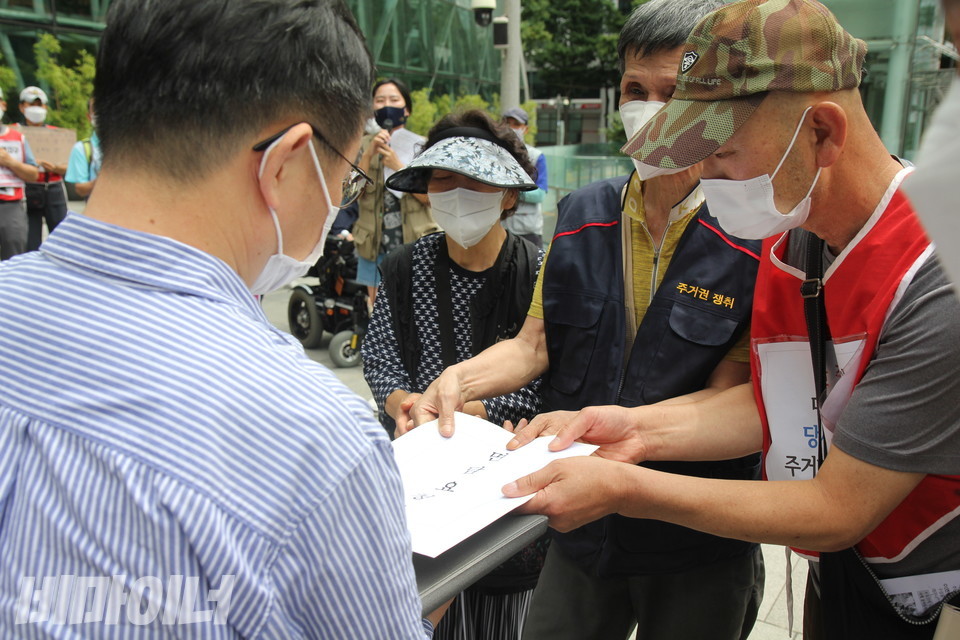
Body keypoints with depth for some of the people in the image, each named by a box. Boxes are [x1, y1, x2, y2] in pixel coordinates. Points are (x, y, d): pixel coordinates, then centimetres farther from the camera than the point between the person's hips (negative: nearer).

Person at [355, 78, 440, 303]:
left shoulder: (421, 146, 5)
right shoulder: (364, 145, 10)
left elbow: (430, 196, -6)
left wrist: (398, 166, -15)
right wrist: (369, 154, -14)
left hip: (414, 242, -2)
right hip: (374, 245, 2)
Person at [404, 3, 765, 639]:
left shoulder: (760, 241, -15)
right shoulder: (582, 216, 0)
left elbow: (727, 398, -16)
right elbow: (536, 343, 1)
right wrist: (460, 378, -18)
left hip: (698, 544, -3)